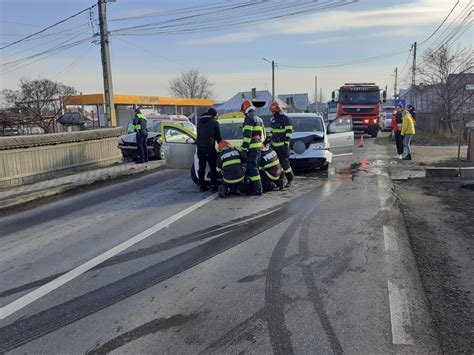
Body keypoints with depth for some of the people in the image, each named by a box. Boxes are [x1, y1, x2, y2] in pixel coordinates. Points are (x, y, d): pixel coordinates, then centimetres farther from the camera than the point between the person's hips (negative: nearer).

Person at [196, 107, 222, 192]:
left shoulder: (199, 121, 17)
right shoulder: (214, 122, 0)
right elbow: (218, 137, 5)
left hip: (200, 148, 5)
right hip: (210, 148, -5)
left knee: (201, 168, 9)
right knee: (213, 168, 2)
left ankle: (202, 185, 11)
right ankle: (213, 186, 0)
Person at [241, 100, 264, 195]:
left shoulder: (249, 118, -11)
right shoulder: (259, 119, 20)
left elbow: (247, 134, -18)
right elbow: (262, 133, 24)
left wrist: (244, 148, -18)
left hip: (252, 147, -10)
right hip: (258, 146, 10)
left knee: (252, 167, -8)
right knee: (254, 167, 16)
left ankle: (258, 189, -11)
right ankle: (253, 187, 22)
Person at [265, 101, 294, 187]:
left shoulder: (285, 119, -7)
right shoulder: (273, 120, 18)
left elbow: (289, 132, -11)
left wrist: (286, 143, -18)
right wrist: (267, 140, 19)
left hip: (282, 146, -8)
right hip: (274, 145, 8)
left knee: (284, 162, -9)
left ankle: (290, 179, 5)